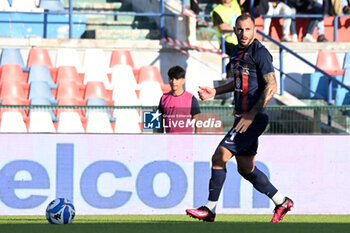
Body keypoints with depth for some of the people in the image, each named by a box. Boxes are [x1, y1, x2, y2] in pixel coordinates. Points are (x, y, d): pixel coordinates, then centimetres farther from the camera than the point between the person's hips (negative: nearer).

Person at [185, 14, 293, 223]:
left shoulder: (259, 53, -13)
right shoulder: (237, 52, 14)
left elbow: (271, 87, -18)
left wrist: (251, 114, -21)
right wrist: (215, 92, 18)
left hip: (254, 119, -9)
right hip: (242, 117, 9)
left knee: (220, 156, -12)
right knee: (246, 169, 12)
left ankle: (210, 209, -6)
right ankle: (282, 202, 24)